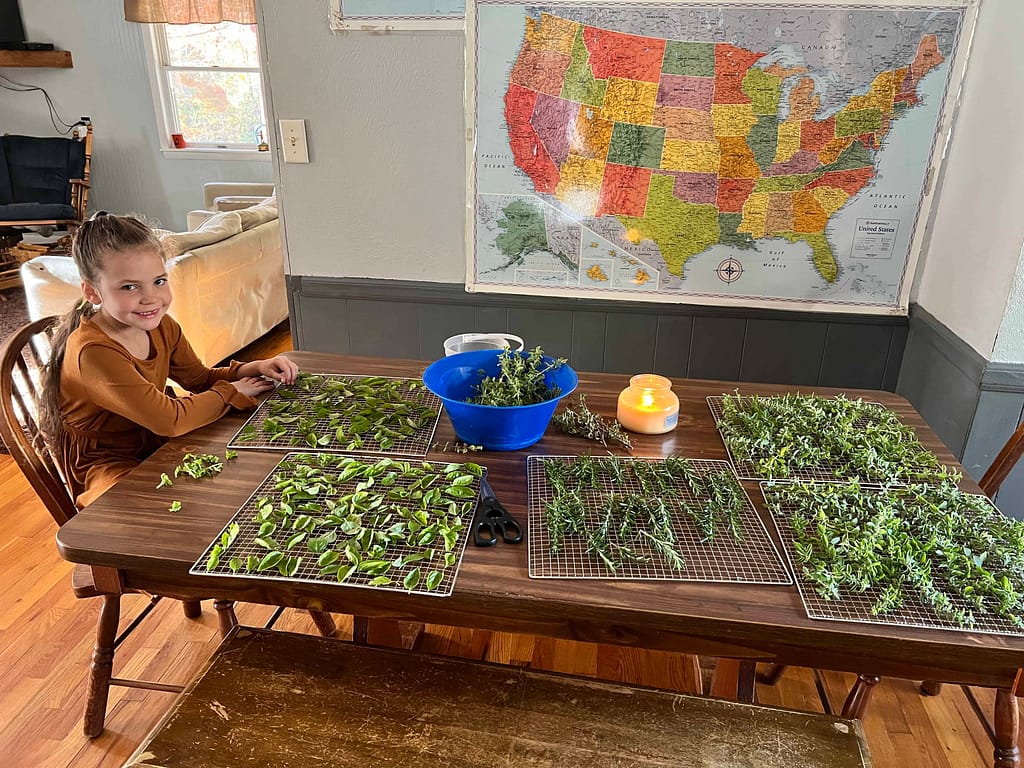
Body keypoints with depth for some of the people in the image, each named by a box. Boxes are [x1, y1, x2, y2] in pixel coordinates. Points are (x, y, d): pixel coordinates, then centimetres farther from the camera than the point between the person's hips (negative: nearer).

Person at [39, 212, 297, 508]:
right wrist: (231, 392, -17)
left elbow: (199, 378, 10)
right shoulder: (92, 351, -28)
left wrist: (254, 369, -8)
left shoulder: (161, 326, -3)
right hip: (108, 470, -8)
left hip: (156, 448, 8)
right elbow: (170, 420, -32)